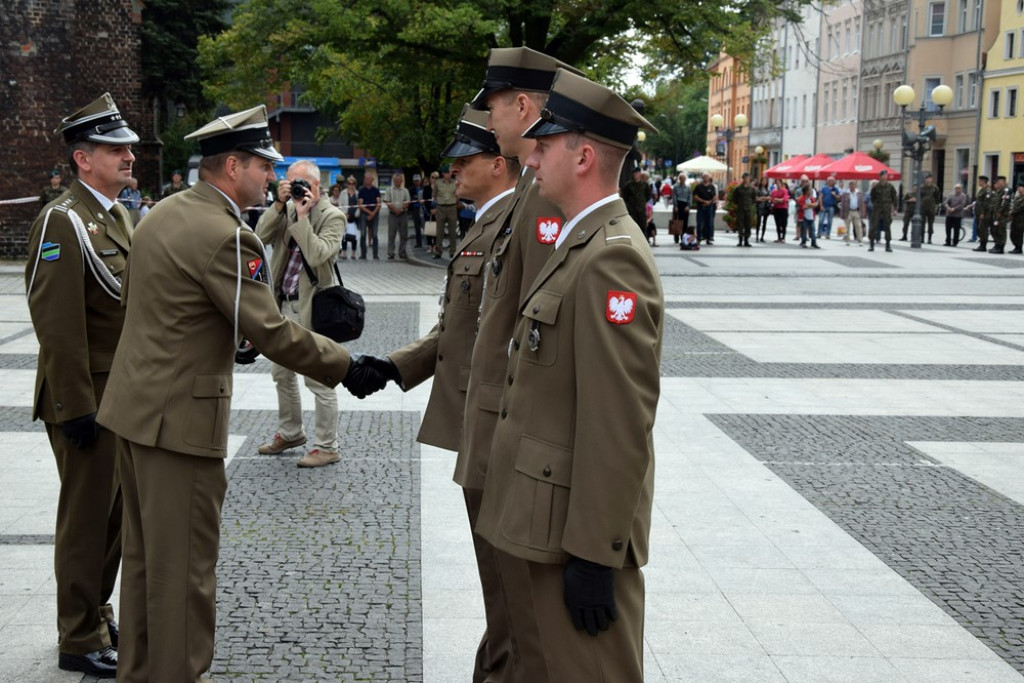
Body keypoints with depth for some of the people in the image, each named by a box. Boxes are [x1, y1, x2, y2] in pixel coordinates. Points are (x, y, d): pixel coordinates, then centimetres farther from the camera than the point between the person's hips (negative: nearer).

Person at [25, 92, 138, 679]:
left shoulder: (119, 216, 13)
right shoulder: (63, 221, -16)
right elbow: (57, 322, -21)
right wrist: (76, 407, -22)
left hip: (127, 393, 9)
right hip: (89, 397, -8)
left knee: (118, 510, 17)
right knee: (88, 514, 1)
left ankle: (98, 613, 32)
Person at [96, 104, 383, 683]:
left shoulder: (164, 212, 9)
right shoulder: (225, 235, -20)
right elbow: (272, 332, -20)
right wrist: (346, 367, -9)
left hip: (135, 404, 10)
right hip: (180, 418, -10)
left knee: (146, 556, 20)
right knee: (186, 567, 1)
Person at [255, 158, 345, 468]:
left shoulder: (332, 216, -11)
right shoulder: (287, 209, 9)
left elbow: (317, 255, -25)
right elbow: (261, 236, -3)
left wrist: (302, 216, -22)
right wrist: (279, 204, -9)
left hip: (311, 308, -8)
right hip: (284, 304, 8)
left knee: (319, 379, -2)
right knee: (282, 373, 19)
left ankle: (326, 447, 8)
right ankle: (290, 433, 36)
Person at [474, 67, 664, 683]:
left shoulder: (612, 258, -21)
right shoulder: (583, 244, 12)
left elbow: (621, 424, -24)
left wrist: (593, 555, -22)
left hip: (582, 527, -10)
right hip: (558, 517, 10)